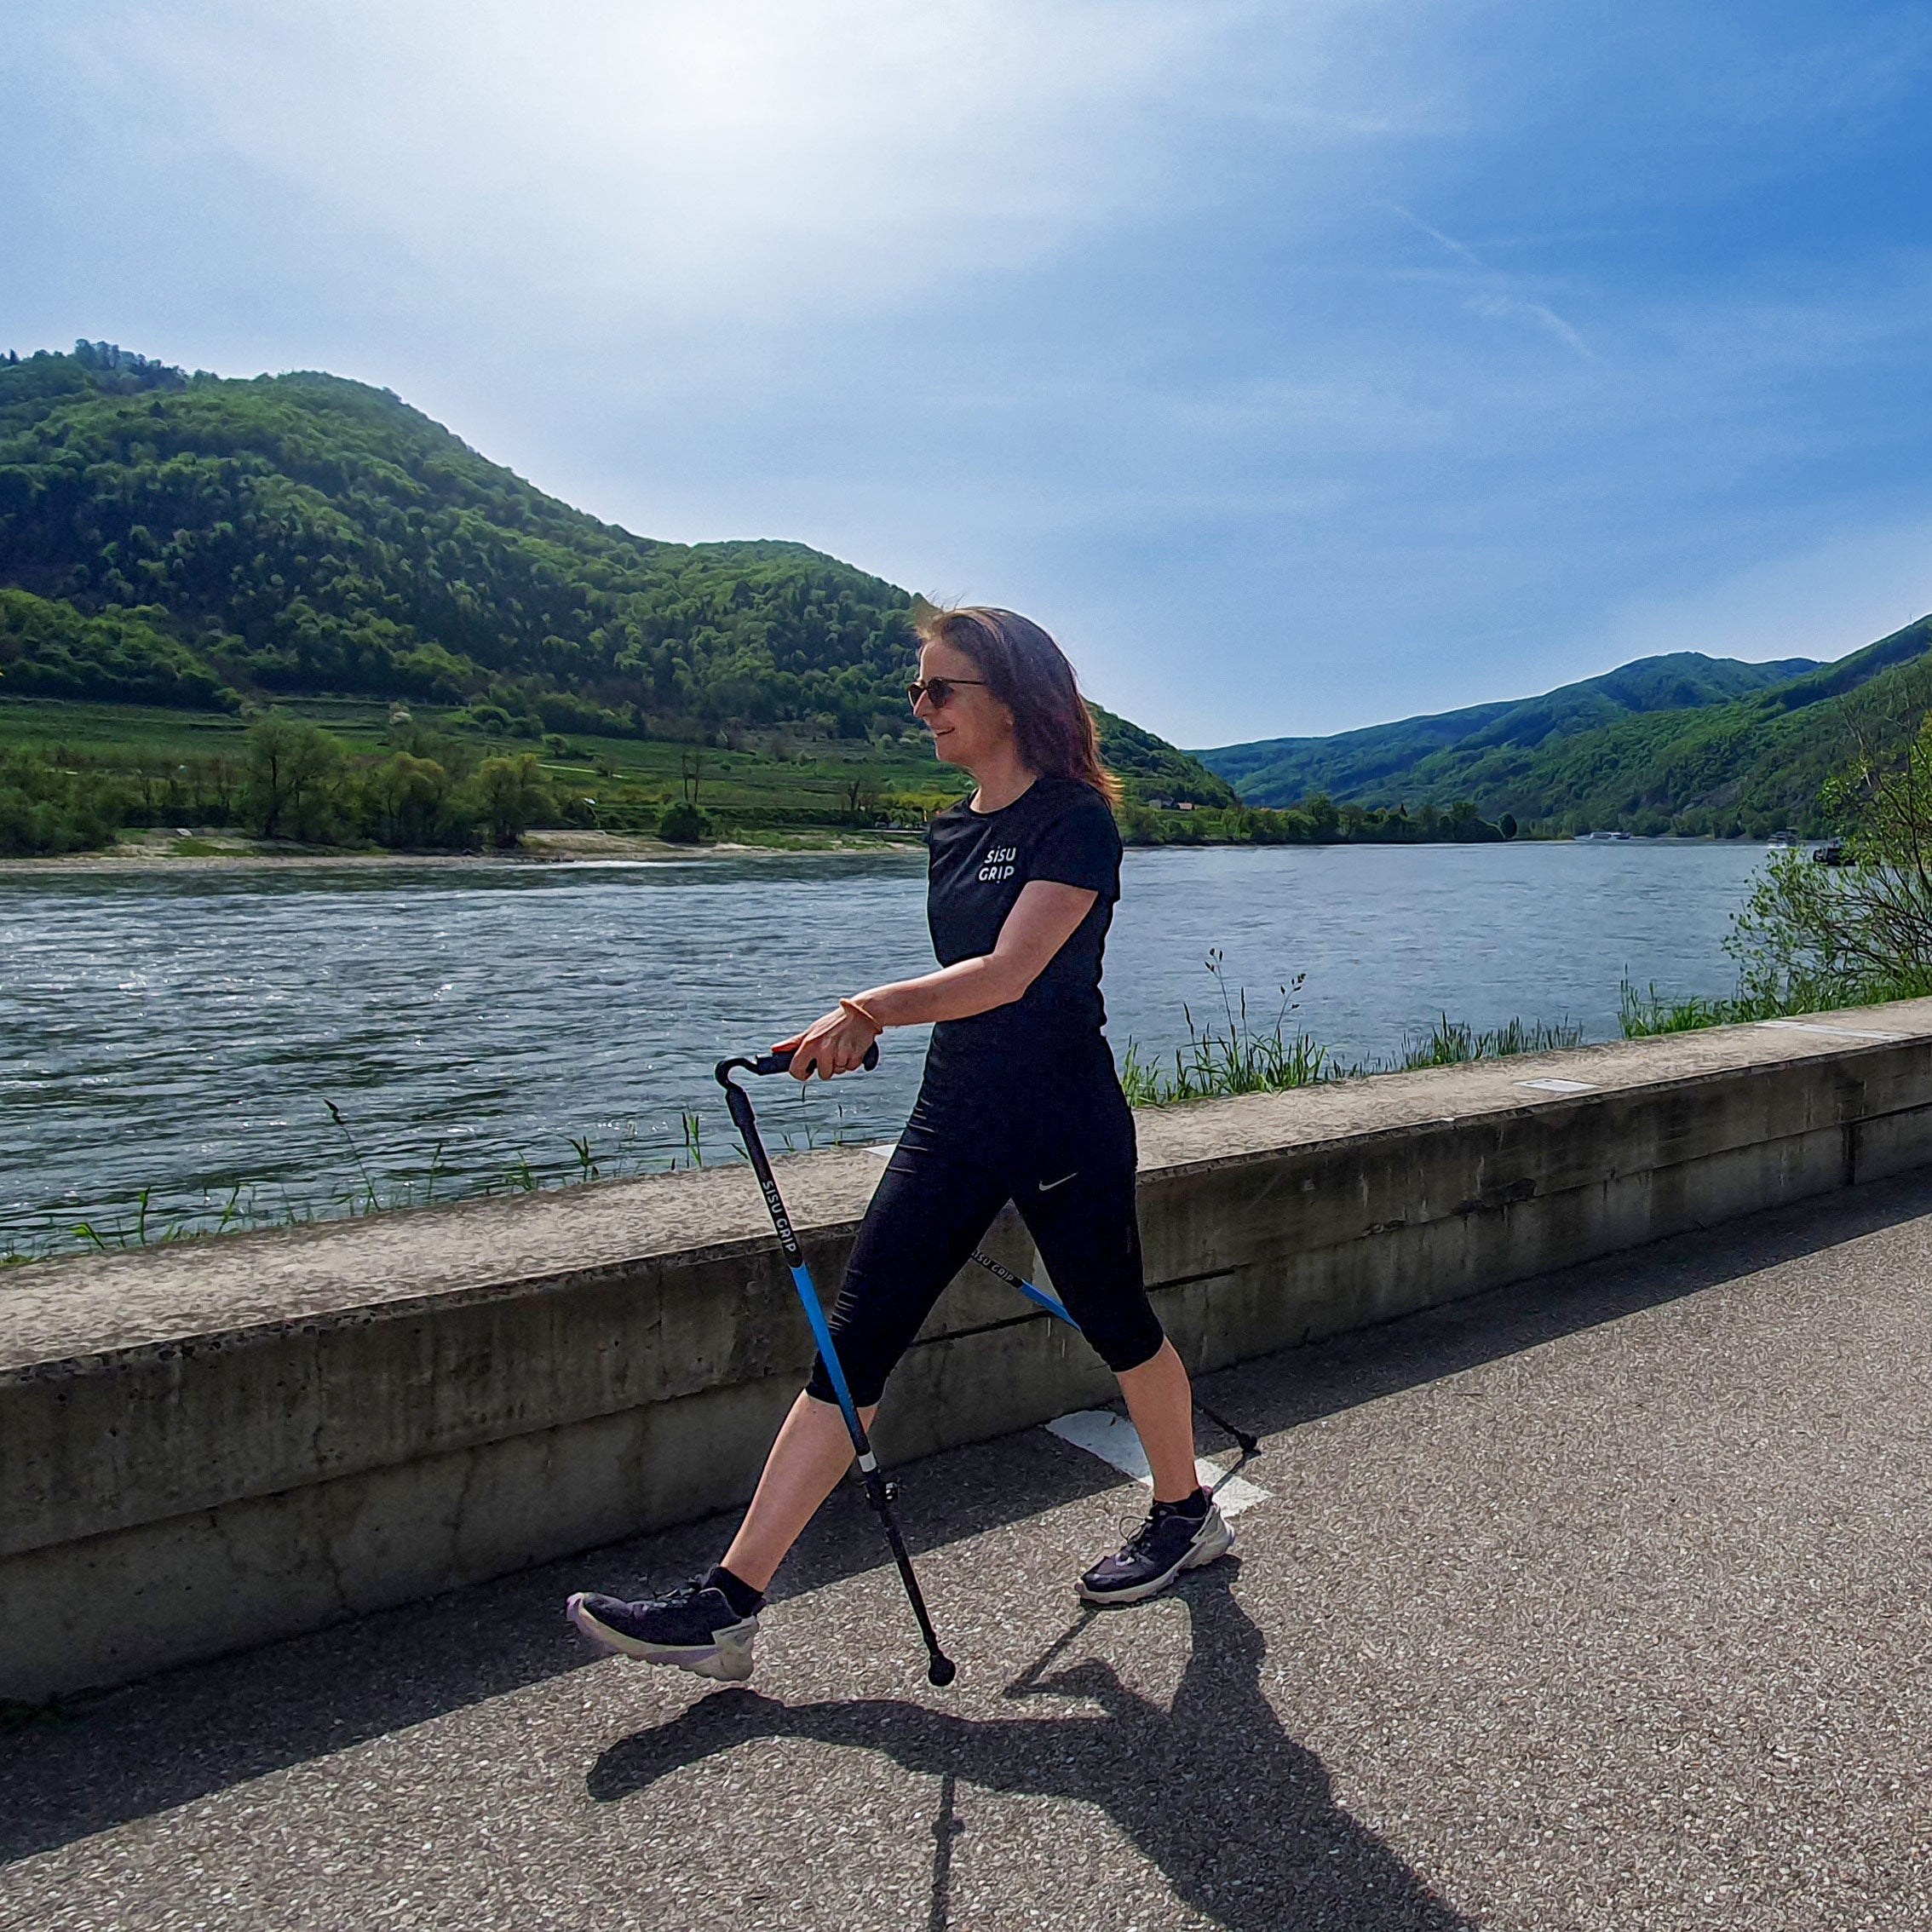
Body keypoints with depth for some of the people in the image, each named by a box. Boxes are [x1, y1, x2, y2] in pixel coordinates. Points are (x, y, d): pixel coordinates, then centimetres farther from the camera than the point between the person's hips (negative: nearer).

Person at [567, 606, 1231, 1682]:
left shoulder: (1076, 822, -11)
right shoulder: (952, 834, 12)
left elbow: (1010, 972, -24)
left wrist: (873, 1009, -35)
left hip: (1067, 1127, -6)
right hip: (954, 1120, 7)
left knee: (1119, 1325, 13)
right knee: (853, 1348, 1)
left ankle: (1187, 1516, 40)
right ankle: (731, 1604, 4)